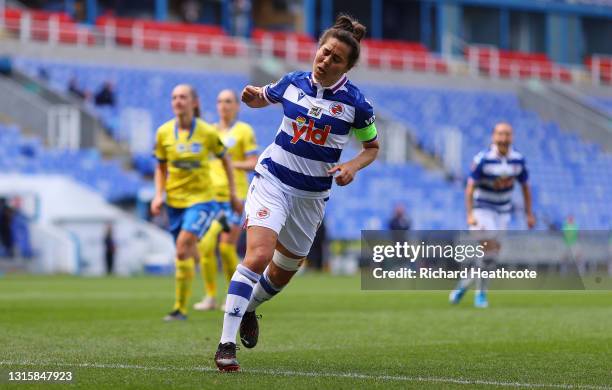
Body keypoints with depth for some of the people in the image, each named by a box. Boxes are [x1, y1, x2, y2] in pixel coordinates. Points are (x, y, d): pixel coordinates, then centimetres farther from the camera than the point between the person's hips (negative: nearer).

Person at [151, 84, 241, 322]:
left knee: (183, 245, -21)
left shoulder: (207, 133, -8)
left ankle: (180, 308, -17)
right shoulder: (164, 133, -1)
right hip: (174, 201, 4)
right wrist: (159, 195, -3)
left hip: (201, 198, -4)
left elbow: (225, 159, 8)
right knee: (188, 253, 9)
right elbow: (161, 168, 12)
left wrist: (233, 194, 10)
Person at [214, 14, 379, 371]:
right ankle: (227, 344, -24)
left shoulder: (355, 102, -7)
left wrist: (353, 166, -14)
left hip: (312, 195, 2)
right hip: (273, 180, -2)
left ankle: (249, 308, 50)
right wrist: (252, 96, -5)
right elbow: (262, 99, 18)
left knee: (282, 274, 15)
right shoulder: (293, 82, -3)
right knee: (258, 255, -23)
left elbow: (372, 147, 6)